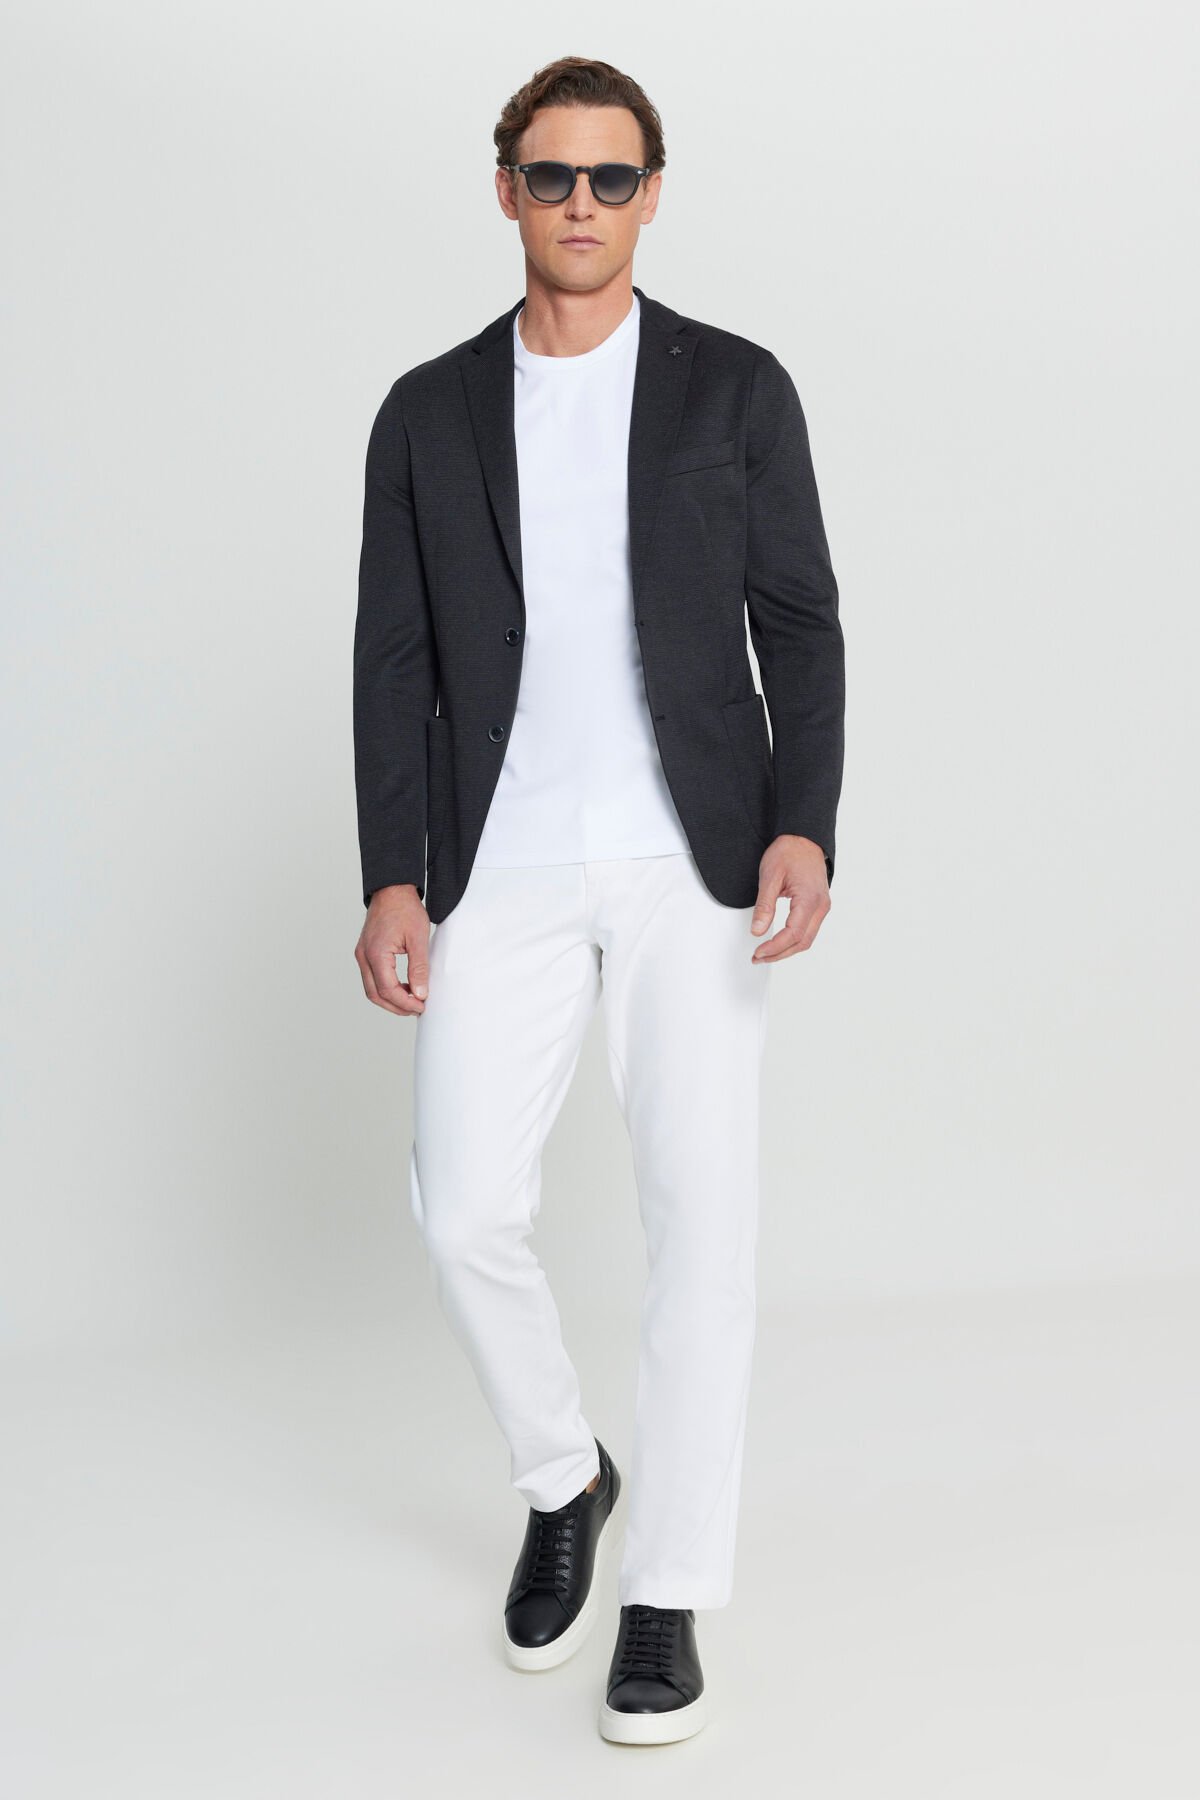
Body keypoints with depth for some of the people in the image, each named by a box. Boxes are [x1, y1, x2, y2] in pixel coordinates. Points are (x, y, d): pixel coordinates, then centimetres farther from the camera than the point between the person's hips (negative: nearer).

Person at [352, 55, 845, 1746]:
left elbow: (801, 627, 1)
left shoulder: (736, 386, 3)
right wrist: (393, 882, -6)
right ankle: (566, 1479, 24)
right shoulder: (428, 412, 8)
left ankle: (669, 1591, 8)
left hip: (691, 856, -1)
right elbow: (396, 662, 5)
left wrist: (805, 829, -14)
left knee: (701, 1210, -6)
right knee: (465, 1210, -5)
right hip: (503, 870, 2)